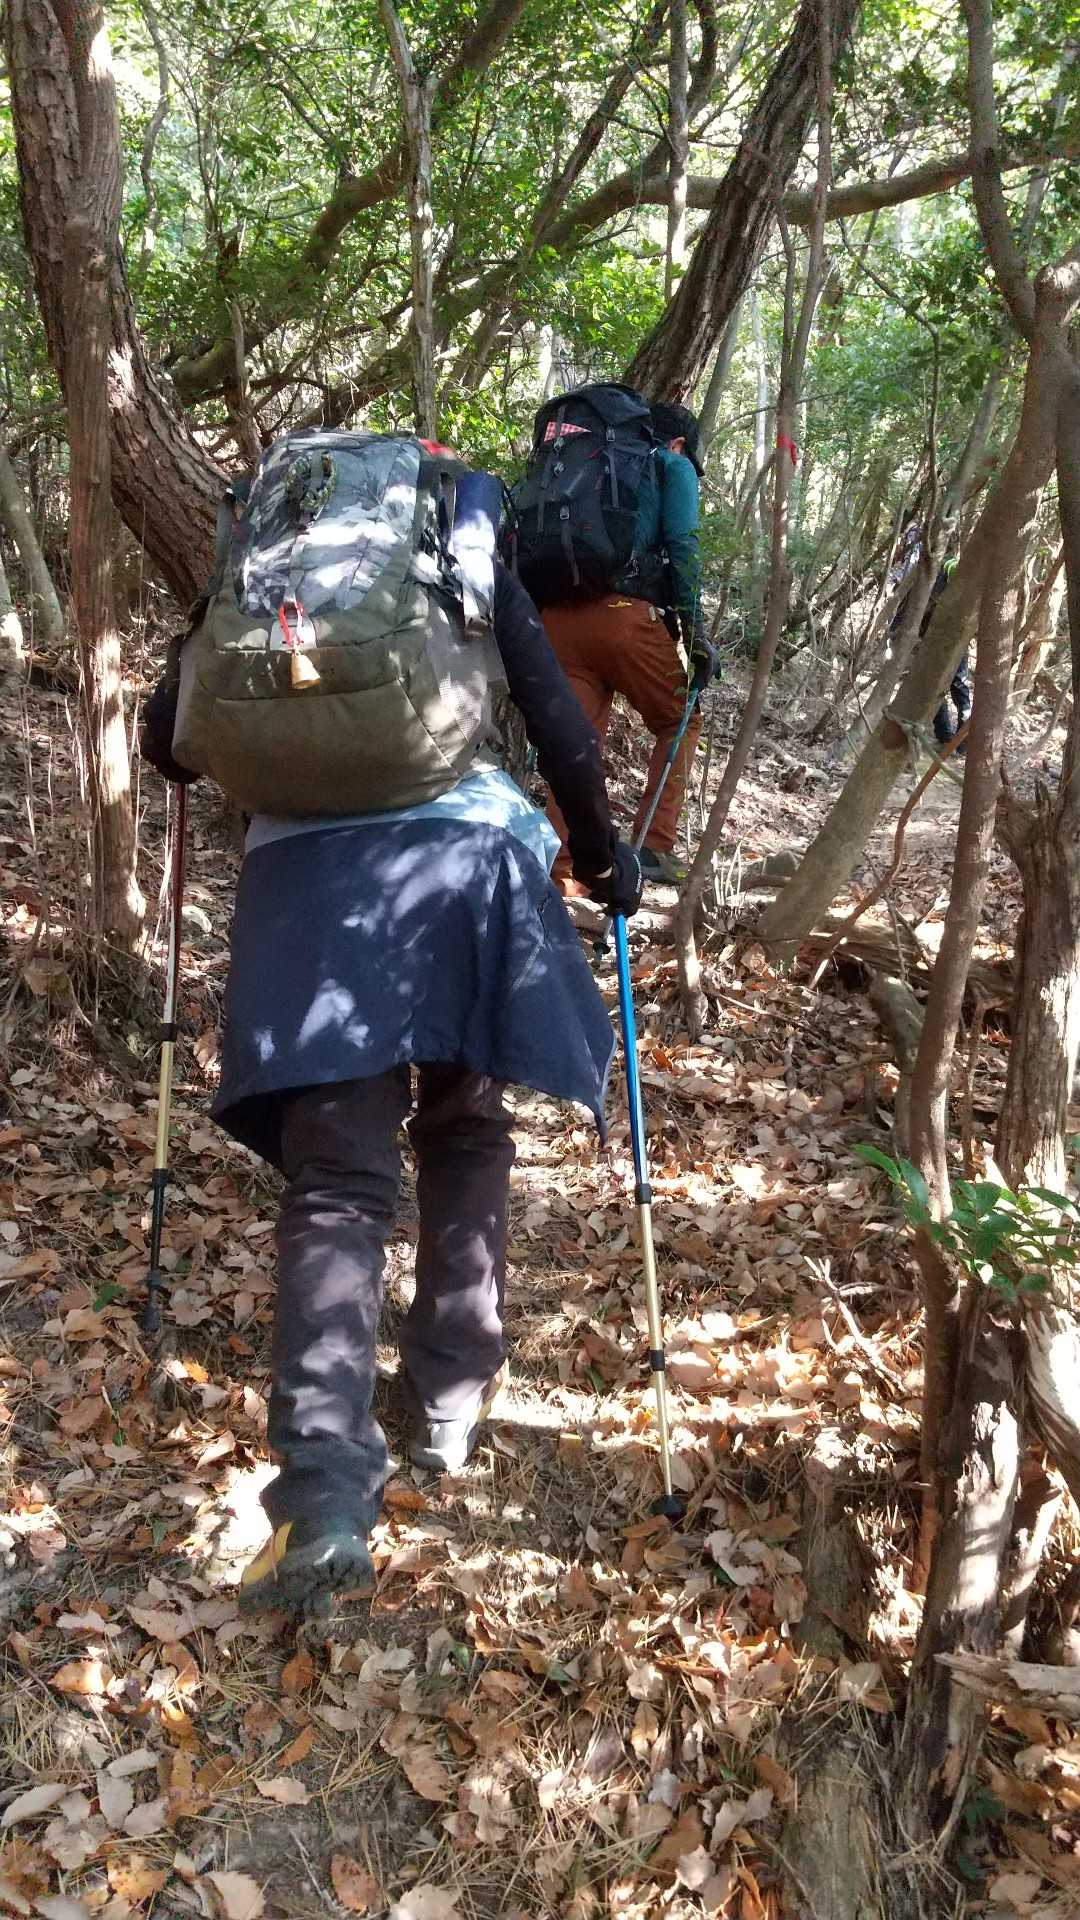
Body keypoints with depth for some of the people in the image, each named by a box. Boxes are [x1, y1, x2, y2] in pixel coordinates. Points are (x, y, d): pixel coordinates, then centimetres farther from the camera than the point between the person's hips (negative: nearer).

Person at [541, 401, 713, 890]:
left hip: (556, 616, 5)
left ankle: (561, 873, 0)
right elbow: (682, 548, 0)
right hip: (623, 614, -5)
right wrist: (694, 632, -1)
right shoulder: (674, 466, 15)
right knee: (678, 722, 15)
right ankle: (653, 848, 6)